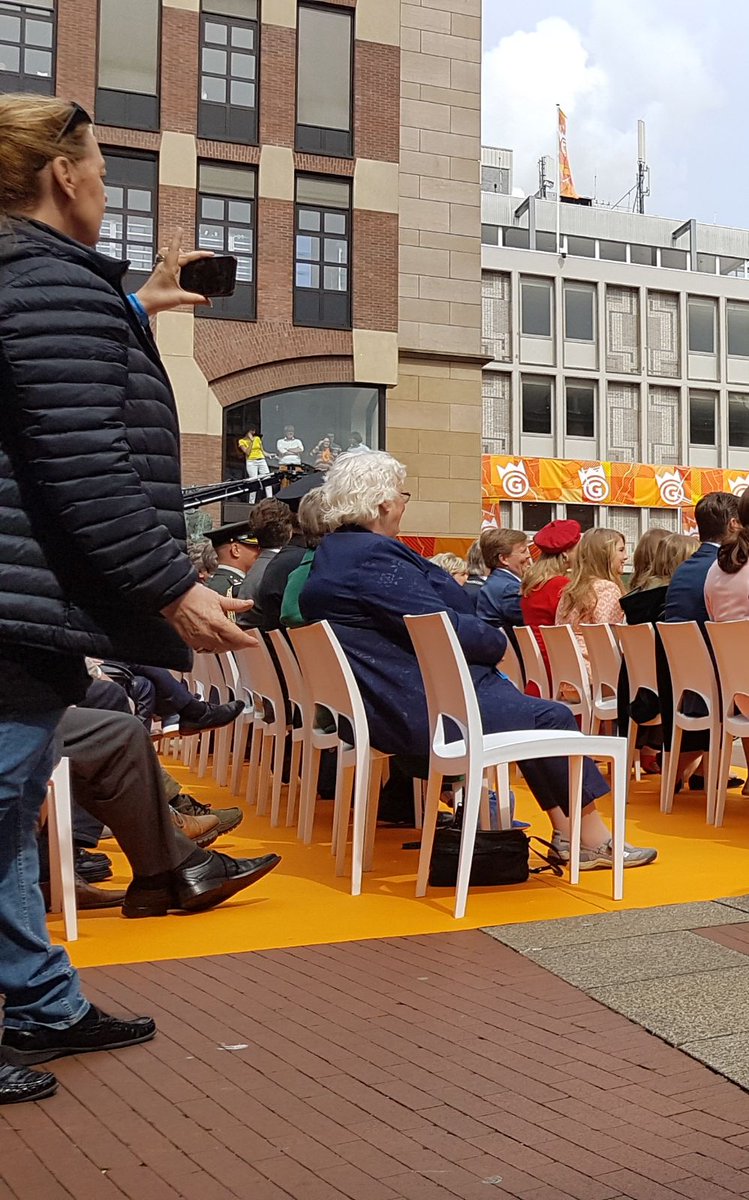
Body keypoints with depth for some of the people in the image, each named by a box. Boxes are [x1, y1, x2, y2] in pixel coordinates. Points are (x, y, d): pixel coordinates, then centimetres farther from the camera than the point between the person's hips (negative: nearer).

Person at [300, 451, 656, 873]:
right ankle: (593, 839, 7)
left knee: (533, 711, 17)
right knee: (553, 719, -5)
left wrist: (486, 636, 6)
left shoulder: (333, 554, 14)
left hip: (388, 705, 11)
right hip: (420, 710, -11)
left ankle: (568, 833, 15)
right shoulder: (371, 556, -20)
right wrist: (499, 641, -2)